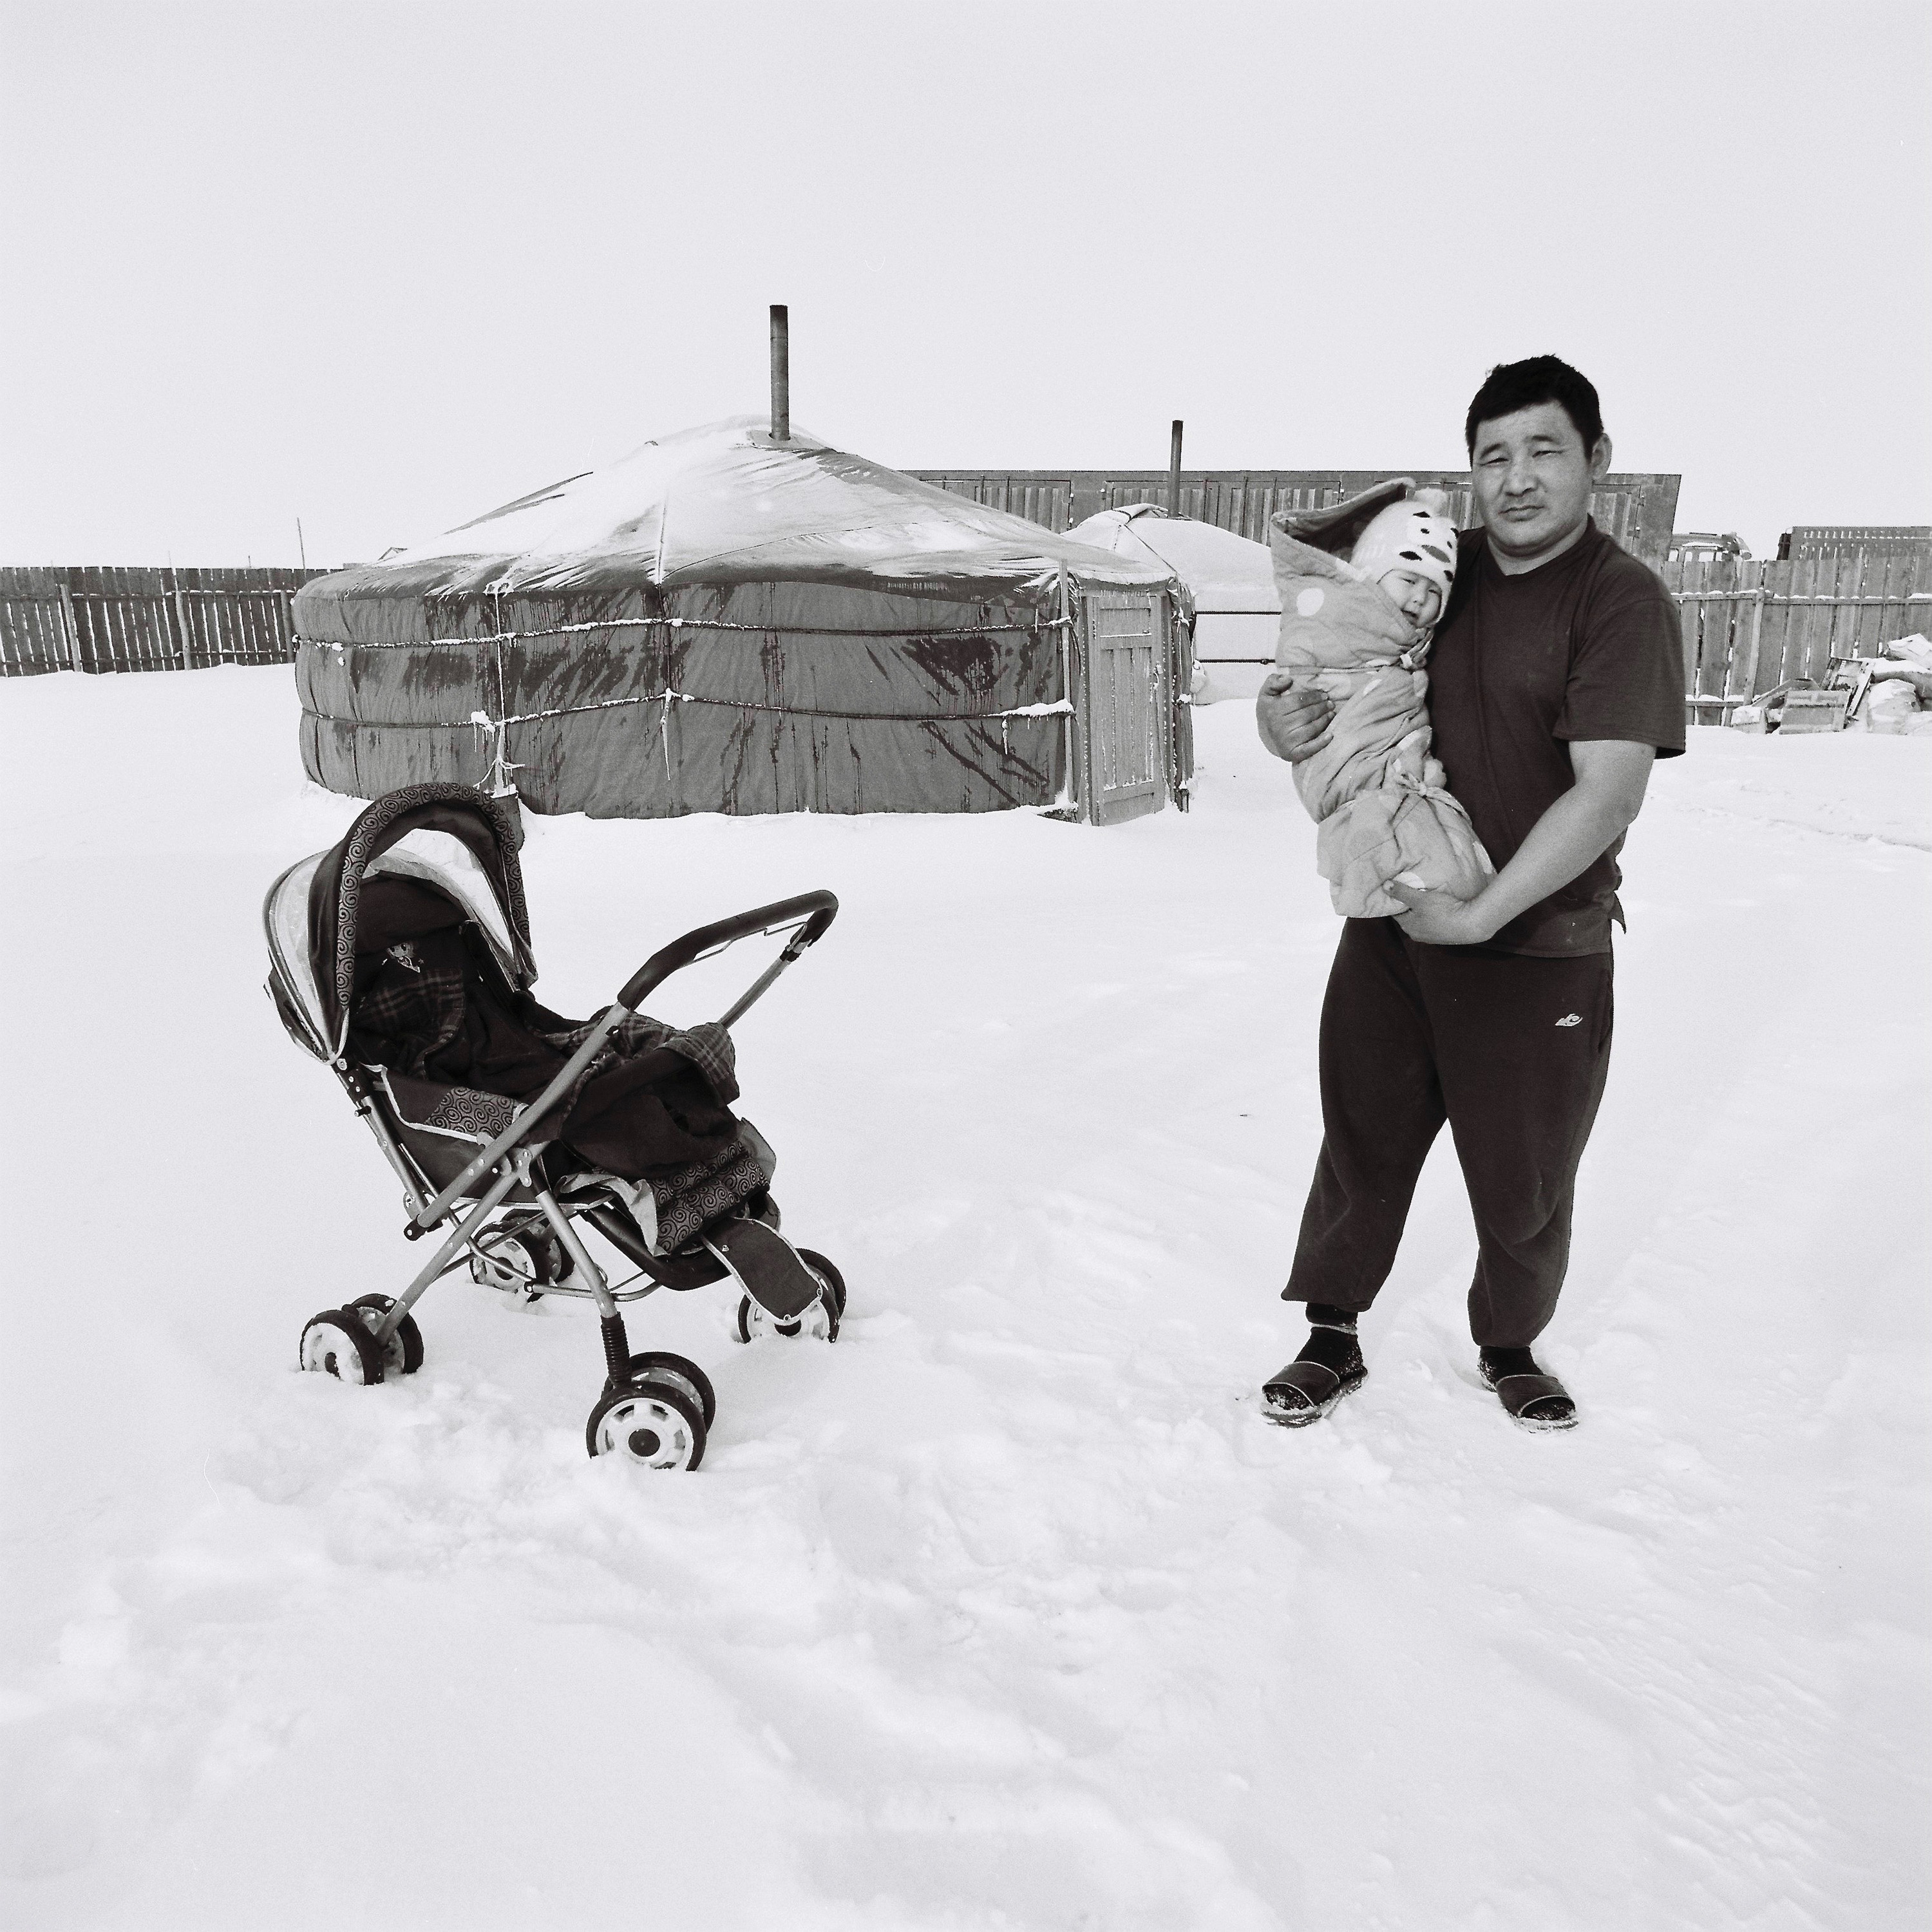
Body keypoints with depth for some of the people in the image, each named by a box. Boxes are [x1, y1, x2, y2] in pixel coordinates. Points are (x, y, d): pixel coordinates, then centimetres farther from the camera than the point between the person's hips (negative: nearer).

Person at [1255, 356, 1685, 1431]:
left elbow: (1608, 795, -20)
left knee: (1524, 1179, 12)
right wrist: (1282, 724, -11)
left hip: (1538, 952, -3)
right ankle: (1333, 1336, 32)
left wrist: (1481, 915, -22)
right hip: (1393, 925, 4)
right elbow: (1337, 682, 12)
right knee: (1361, 1142, 12)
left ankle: (1510, 1348, 38)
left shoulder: (1624, 602, -12)